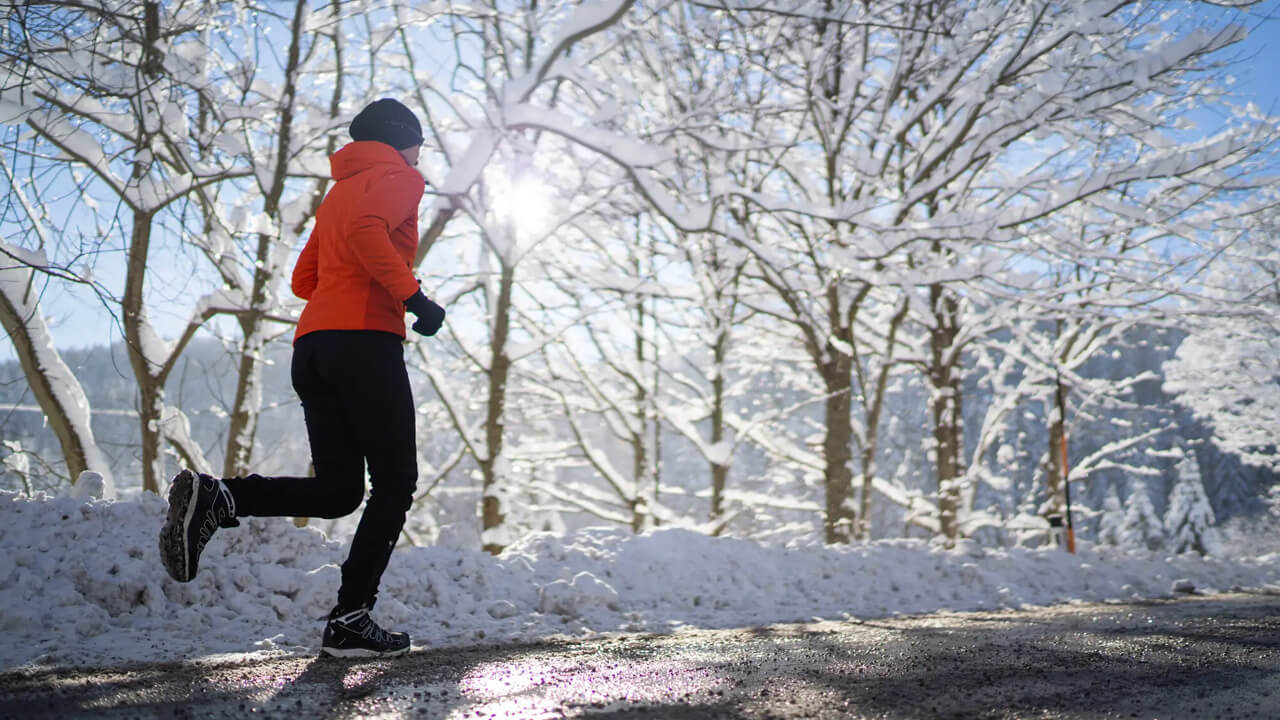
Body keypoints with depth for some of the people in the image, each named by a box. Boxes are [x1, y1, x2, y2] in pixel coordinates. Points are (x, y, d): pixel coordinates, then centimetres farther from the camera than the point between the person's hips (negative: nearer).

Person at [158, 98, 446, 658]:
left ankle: (214, 497, -13)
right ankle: (350, 620, -7)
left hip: (312, 344, 8)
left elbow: (304, 280, 27)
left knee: (337, 489, 7)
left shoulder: (340, 190, 30)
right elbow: (364, 229, -18)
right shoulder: (397, 178, 5)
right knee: (394, 483, -1)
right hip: (366, 339, -8)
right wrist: (411, 294, -18)